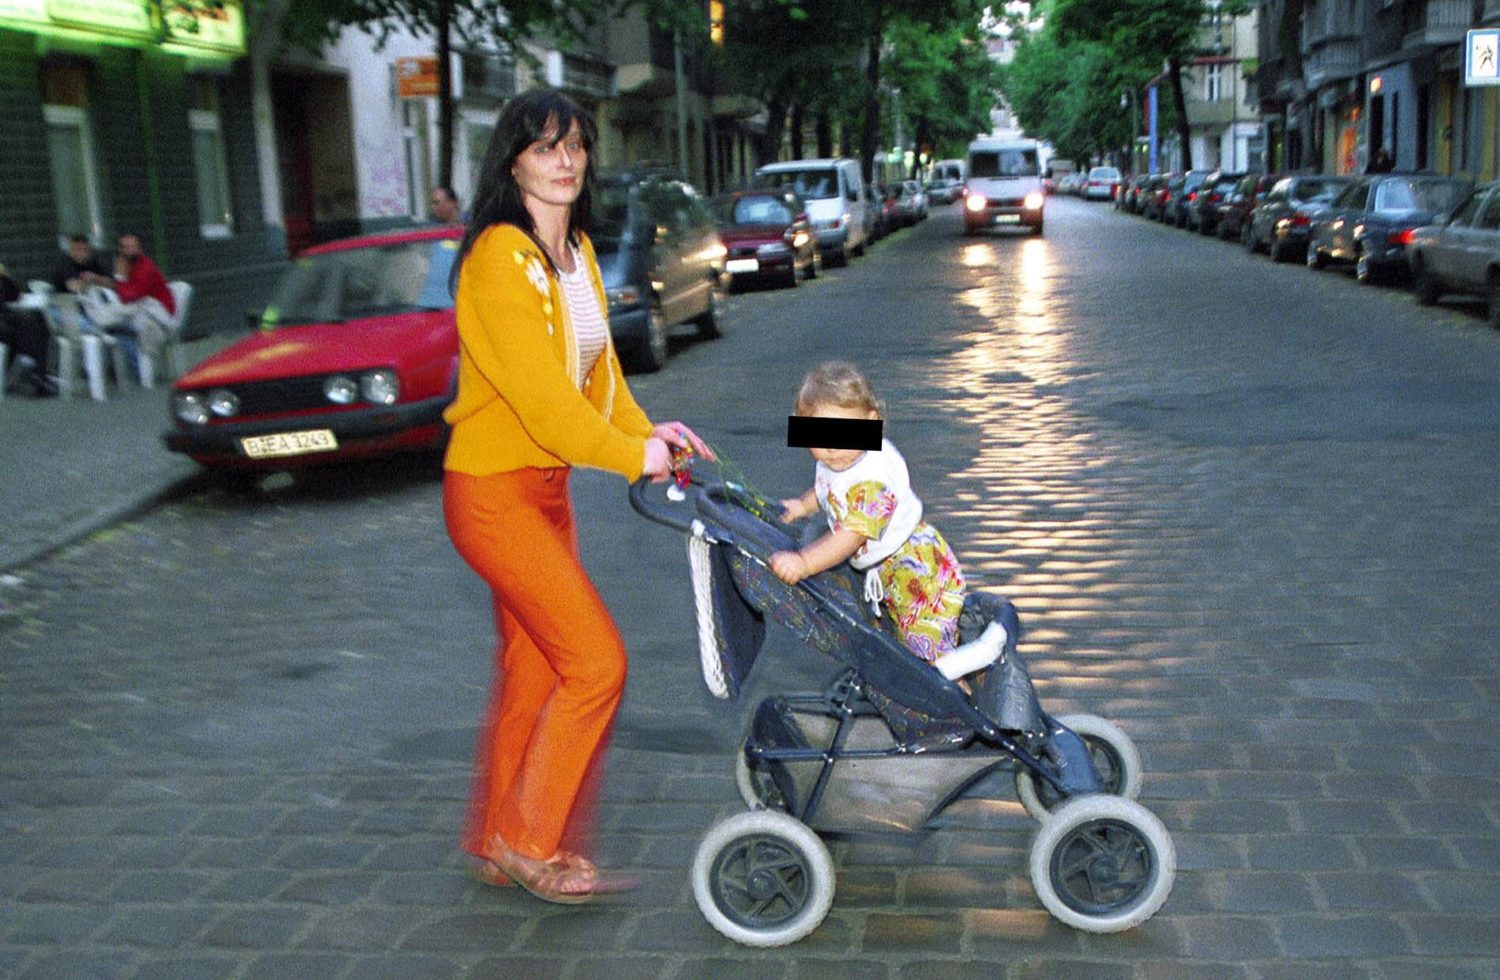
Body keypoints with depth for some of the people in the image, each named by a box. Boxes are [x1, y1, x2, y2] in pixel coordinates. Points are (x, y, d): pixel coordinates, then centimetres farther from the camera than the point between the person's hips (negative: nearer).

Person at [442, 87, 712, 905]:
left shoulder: (577, 250, 10)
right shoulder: (499, 254, -18)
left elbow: (596, 364, 12)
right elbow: (536, 387, -24)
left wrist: (645, 430, -4)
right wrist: (630, 456, -19)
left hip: (545, 486, 9)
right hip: (493, 491, -9)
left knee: (533, 669, 14)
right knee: (595, 661, -8)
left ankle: (497, 844, 29)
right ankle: (529, 843, 8)